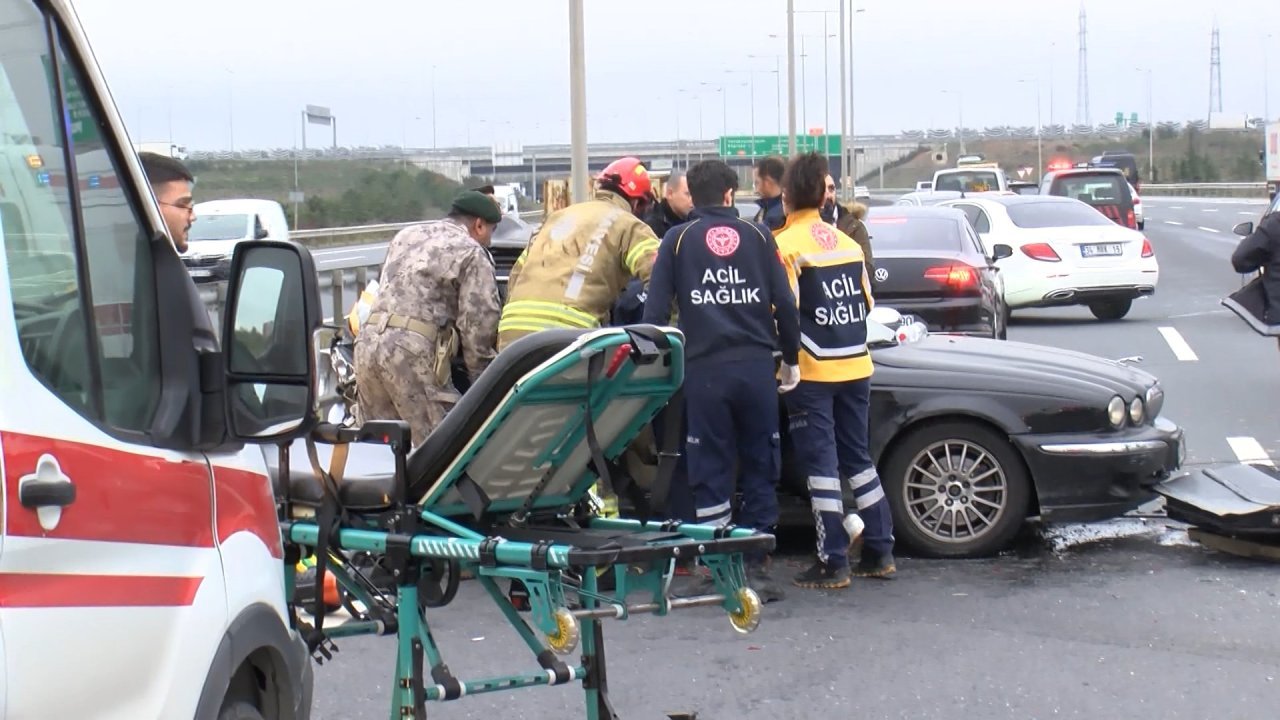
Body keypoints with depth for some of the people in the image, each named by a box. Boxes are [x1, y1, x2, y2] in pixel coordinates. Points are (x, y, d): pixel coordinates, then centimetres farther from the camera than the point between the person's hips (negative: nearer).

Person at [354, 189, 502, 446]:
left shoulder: (405, 236, 25)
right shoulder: (471, 253, 2)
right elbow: (478, 324, -1)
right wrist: (482, 384, 7)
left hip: (367, 341, 8)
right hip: (414, 350, -8)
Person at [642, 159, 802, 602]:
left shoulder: (677, 240, 6)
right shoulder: (758, 236, 8)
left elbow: (656, 308, 1)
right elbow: (785, 303, 5)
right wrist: (791, 359, 15)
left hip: (704, 368, -1)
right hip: (756, 365, 1)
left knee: (711, 470, 5)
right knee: (760, 467, 9)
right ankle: (754, 565, 8)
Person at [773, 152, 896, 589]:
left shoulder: (785, 245, -11)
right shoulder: (847, 242, 8)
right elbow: (867, 303, 13)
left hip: (811, 372, -6)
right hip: (856, 367, 6)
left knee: (821, 463, -1)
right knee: (857, 457, 15)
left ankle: (833, 564, 0)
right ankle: (880, 552, 17)